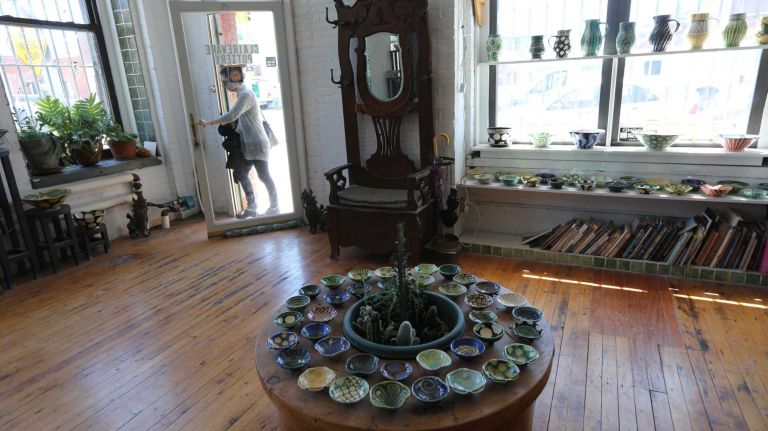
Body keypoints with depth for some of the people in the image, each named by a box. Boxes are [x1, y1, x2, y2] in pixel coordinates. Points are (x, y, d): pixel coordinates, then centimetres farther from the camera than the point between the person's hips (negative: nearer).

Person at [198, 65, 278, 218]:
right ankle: (251, 207, 17)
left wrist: (208, 123, -20)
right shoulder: (242, 95, 14)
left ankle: (274, 206, 13)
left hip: (257, 145, -10)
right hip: (248, 146, 10)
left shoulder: (246, 95, -16)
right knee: (239, 174, 10)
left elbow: (231, 116, -25)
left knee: (264, 176, -1)